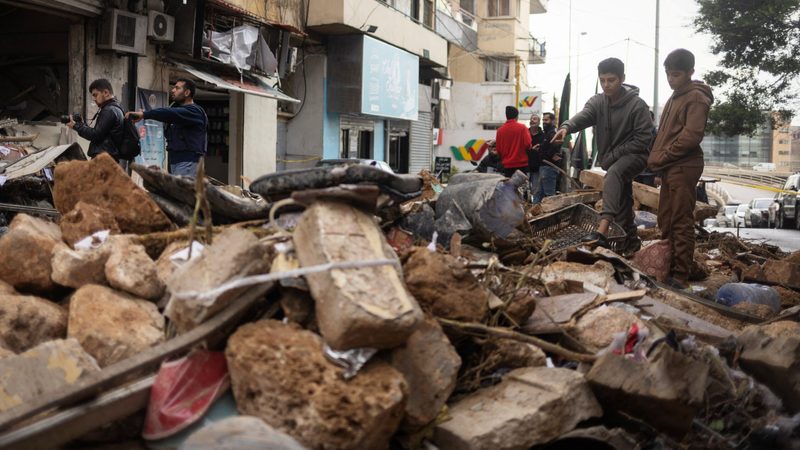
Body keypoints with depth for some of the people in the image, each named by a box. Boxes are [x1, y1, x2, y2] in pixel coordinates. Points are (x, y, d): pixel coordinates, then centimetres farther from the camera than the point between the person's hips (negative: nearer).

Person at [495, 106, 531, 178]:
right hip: (521, 164, -2)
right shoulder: (522, 127, -7)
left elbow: (498, 150, 5)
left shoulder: (500, 130, 1)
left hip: (507, 165, 2)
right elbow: (528, 144, -11)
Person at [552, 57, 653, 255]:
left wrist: (613, 155, -19)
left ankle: (603, 230, -51)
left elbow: (642, 139, -16)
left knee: (612, 176, -36)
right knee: (622, 201, 16)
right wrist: (566, 127, -46)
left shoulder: (637, 105, -16)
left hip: (633, 156, -7)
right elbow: (583, 116, -22)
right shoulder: (597, 102, -2)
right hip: (612, 161, 7)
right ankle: (631, 240, 35)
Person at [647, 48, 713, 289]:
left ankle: (681, 276, -4)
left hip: (683, 168, -9)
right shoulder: (675, 97, 20)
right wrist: (657, 157, 9)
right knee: (666, 222, 11)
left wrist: (662, 156, -12)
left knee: (681, 223, -7)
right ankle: (670, 268, 18)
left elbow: (692, 136, -17)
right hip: (669, 168, 9)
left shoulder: (696, 98, -8)